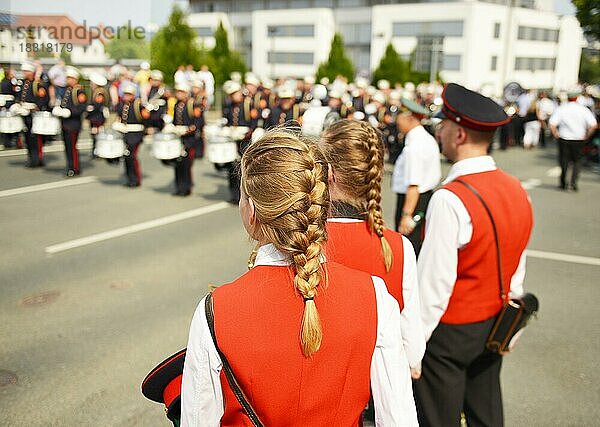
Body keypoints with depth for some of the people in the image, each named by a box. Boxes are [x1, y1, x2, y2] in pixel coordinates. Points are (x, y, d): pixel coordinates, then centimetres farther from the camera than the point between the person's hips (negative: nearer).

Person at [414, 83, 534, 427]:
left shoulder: (450, 199, -26)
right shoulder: (517, 191, -2)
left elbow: (434, 283, -24)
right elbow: (516, 273, 6)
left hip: (449, 332, -7)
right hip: (494, 326, 7)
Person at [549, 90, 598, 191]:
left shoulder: (560, 109, -5)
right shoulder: (583, 109, -4)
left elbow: (552, 124, -14)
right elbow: (593, 125, -10)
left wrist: (556, 135, -1)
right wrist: (586, 136, 1)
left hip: (564, 140, 0)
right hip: (579, 140, 0)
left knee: (564, 161, 13)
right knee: (577, 161, 14)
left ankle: (563, 184, 21)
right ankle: (573, 183, 0)